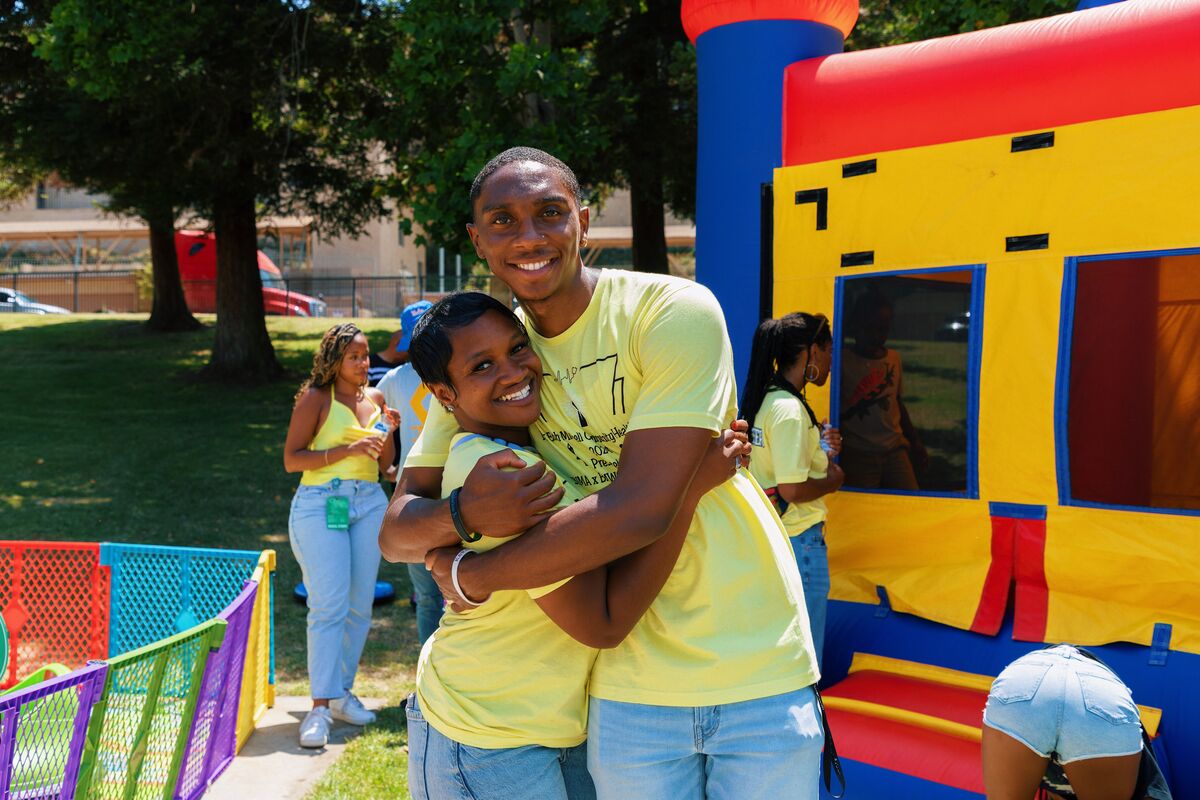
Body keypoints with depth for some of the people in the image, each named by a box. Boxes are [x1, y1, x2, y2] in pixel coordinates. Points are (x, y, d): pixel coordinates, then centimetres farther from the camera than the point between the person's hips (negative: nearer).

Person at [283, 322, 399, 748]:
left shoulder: (375, 398, 13)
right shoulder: (316, 398, -2)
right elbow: (291, 459, -8)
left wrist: (388, 432, -1)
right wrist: (347, 450, -16)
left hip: (369, 504, 6)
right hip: (321, 504, -5)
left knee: (360, 605, 6)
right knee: (329, 606, -11)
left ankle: (342, 692, 19)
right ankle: (320, 706, -9)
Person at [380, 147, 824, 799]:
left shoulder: (675, 311, -15)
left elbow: (642, 508, -23)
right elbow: (395, 532, 1)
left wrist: (470, 576, -14)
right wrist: (461, 513, -23)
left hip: (756, 669, -3)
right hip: (630, 687, 3)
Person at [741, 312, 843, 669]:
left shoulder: (762, 401, 9)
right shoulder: (790, 409, -19)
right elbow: (792, 490, -22)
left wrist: (820, 451, 8)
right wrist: (833, 480, -6)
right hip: (798, 542, -9)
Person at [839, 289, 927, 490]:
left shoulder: (894, 358, 12)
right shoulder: (843, 361, -5)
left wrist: (915, 443, 21)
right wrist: (857, 406, -22)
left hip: (895, 448, 5)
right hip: (858, 453, -4)